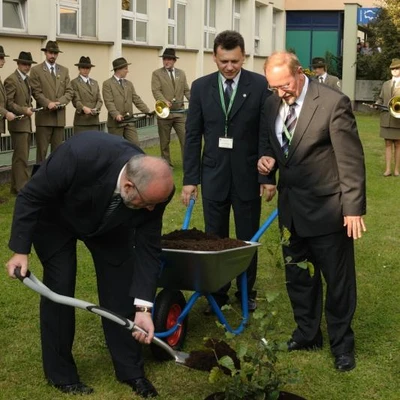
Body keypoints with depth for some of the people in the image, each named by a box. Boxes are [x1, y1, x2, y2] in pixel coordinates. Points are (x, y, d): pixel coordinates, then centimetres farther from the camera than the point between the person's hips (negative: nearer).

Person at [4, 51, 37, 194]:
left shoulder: (27, 79, 17)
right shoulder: (11, 80, -10)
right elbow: (8, 102, -16)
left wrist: (29, 108, 6)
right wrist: (24, 110, -22)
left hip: (27, 123, 9)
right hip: (18, 123, -9)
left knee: (22, 157, 11)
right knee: (21, 157, -11)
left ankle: (16, 187, 17)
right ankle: (22, 187, -11)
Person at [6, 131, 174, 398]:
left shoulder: (153, 190, -31)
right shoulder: (80, 156, -43)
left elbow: (148, 247, -21)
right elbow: (30, 197, -28)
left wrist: (143, 307, -27)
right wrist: (21, 250, -24)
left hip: (110, 223, 3)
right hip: (55, 217, -3)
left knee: (121, 289, -2)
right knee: (59, 289, -7)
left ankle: (131, 370, 13)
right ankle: (61, 374, 9)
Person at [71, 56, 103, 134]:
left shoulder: (95, 82, 20)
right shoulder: (74, 82, 3)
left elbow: (99, 100, 11)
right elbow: (76, 100, -6)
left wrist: (96, 109, -9)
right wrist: (83, 108, -26)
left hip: (94, 120, 5)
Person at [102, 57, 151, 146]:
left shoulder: (129, 84, 16)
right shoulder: (107, 84, -3)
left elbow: (136, 100, 11)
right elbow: (109, 102, -13)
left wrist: (147, 111, -2)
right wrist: (116, 114, -27)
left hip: (129, 121, 5)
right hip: (115, 122, -5)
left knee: (135, 144, -2)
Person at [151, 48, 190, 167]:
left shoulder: (181, 73, 12)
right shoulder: (157, 73, 0)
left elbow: (186, 90, 10)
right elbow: (156, 91, -12)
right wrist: (164, 101, -31)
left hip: (179, 112, 2)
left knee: (185, 138, -3)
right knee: (164, 141, 7)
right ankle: (167, 164, 18)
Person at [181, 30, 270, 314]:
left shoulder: (260, 85, -6)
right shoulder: (201, 87, 0)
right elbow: (193, 136, 2)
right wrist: (190, 178, 0)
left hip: (247, 176, -1)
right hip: (213, 175, 2)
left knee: (248, 238, 10)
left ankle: (247, 291, 26)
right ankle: (218, 293, 21)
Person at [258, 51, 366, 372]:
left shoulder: (333, 103, -17)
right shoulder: (273, 104, 3)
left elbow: (351, 159, -15)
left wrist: (354, 207, -16)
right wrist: (267, 159, -6)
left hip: (326, 207, -6)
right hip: (290, 206, 6)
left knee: (338, 279, 6)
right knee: (297, 275, 17)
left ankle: (341, 342, 23)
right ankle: (307, 333, 34)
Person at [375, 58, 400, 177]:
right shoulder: (386, 84, 15)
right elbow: (381, 99, 16)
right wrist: (376, 104, -4)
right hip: (386, 119, 3)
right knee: (388, 144, 4)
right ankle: (388, 169, 6)